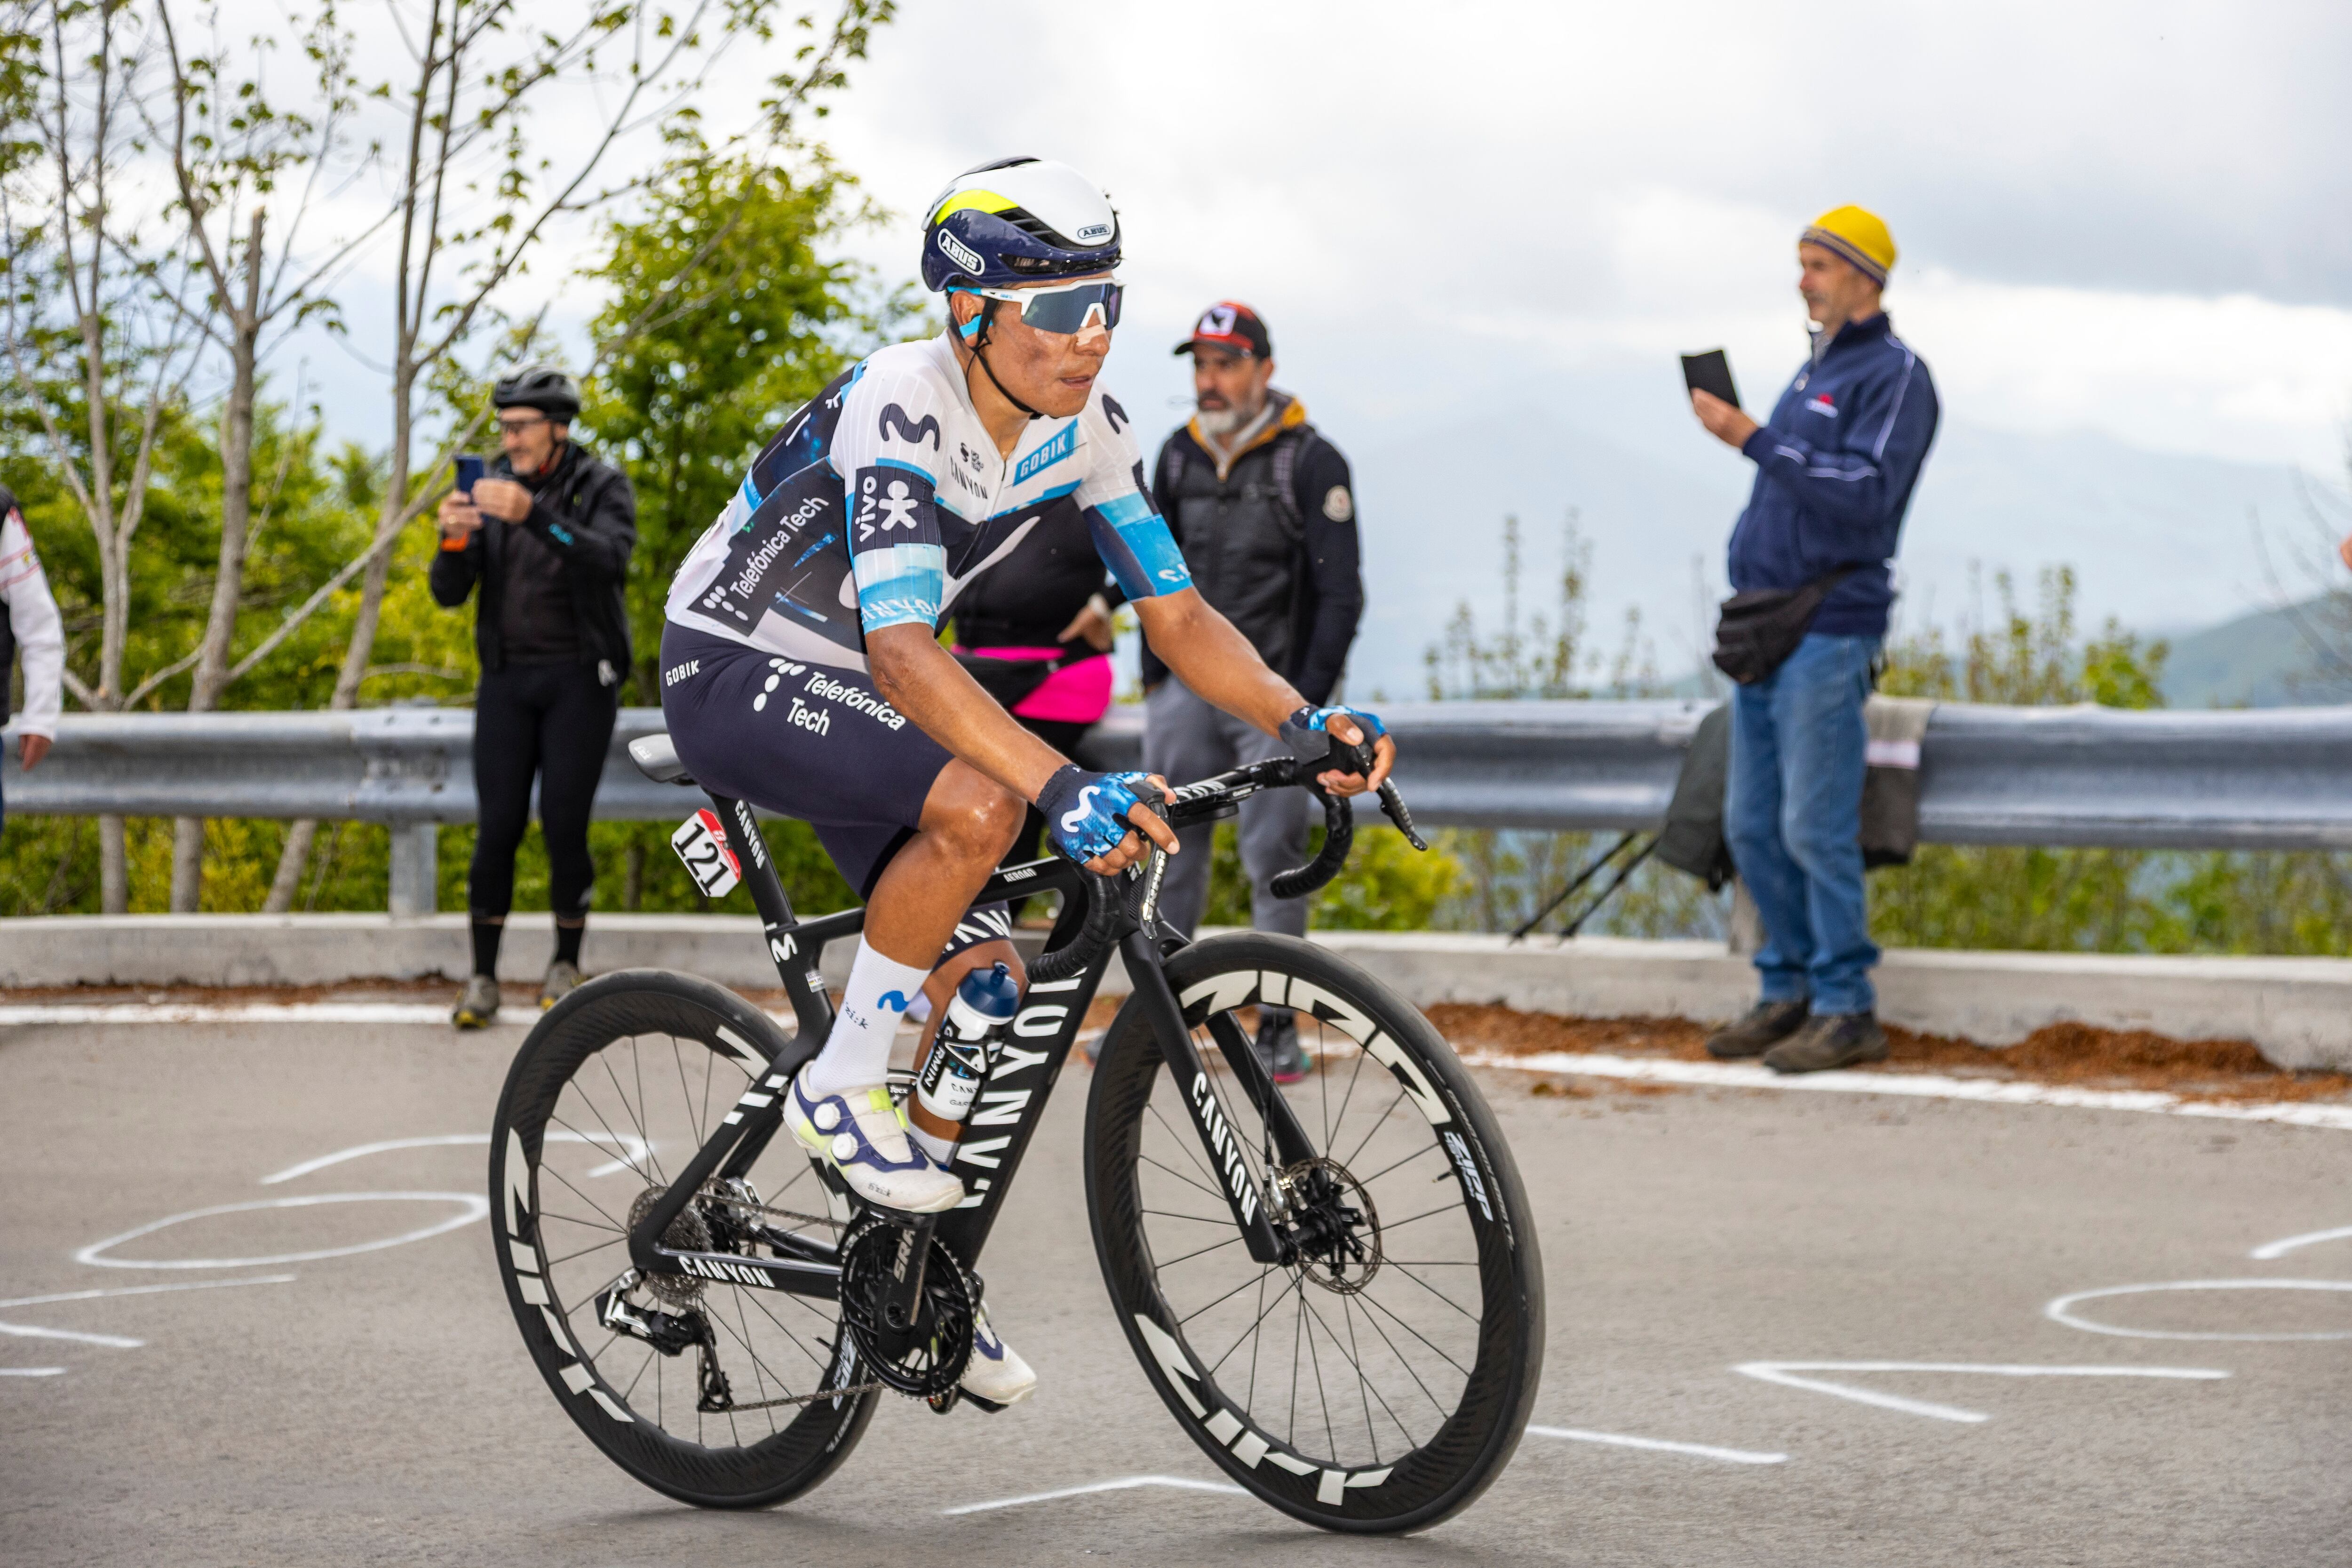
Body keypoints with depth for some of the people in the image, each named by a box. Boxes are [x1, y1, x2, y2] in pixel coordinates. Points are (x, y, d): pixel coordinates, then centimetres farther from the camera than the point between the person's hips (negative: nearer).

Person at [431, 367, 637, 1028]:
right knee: (499, 828, -5)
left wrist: (536, 517, -40)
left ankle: (567, 961, 13)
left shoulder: (604, 489, -5)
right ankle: (483, 979, 1)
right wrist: (453, 539, -23)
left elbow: (610, 559, -26)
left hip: (580, 677, -3)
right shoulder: (490, 490, 5)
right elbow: (449, 593, -1)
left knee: (563, 825, -7)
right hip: (507, 678, 3)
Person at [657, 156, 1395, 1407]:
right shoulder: (902, 407, -30)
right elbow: (902, 649, -41)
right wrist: (1066, 787, -53)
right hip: (731, 671, -7)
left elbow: (1176, 614, -6)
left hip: (849, 689, 7)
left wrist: (1303, 722, -24)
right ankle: (839, 1084, -15)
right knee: (980, 801, -32)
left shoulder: (1084, 426, -8)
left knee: (984, 977, -1)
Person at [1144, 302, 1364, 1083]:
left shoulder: (1311, 463, -7)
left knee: (1274, 860, -3)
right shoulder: (1179, 457, 9)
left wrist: (1307, 702, -12)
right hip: (1189, 687, 4)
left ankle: (1278, 1028, 3)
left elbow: (1340, 595, -7)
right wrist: (1155, 673, 13)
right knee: (1170, 848, 2)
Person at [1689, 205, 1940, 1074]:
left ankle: (1847, 1010, -4)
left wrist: (1754, 438, -22)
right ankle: (1788, 992, 16)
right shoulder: (1814, 371, 20)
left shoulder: (1894, 374, -6)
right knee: (1751, 826, 8)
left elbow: (1865, 491, -20)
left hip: (1828, 631, -9)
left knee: (1816, 828, -10)